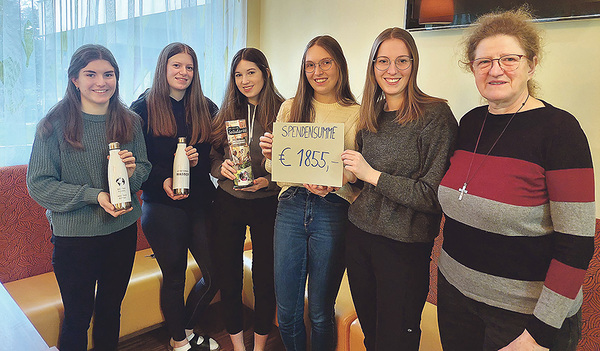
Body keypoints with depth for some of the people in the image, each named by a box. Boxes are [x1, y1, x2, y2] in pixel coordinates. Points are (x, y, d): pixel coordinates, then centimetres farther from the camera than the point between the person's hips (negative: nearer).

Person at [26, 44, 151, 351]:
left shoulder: (130, 121, 1)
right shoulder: (54, 124, -10)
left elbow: (145, 168, 9)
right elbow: (38, 184, -10)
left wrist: (133, 171, -15)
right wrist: (93, 195, -20)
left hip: (122, 231, 3)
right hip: (74, 235, -3)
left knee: (110, 312, 20)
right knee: (77, 319, 11)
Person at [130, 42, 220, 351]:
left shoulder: (206, 109, 10)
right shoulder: (144, 108, 1)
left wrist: (199, 160, -11)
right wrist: (163, 179, -18)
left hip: (201, 202, 4)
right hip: (162, 206, -3)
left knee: (216, 274, 6)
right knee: (174, 277, 8)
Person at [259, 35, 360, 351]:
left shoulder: (355, 114, 2)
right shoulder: (290, 108, 11)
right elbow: (275, 169, 15)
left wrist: (331, 183, -22)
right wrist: (270, 154, -7)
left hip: (332, 210, -2)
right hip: (291, 207, 3)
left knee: (320, 312, 9)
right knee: (286, 309, 10)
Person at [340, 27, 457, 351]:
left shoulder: (435, 115, -13)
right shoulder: (371, 116, 7)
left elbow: (434, 196, -18)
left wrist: (374, 175, -17)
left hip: (404, 246, -6)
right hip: (358, 234, 6)